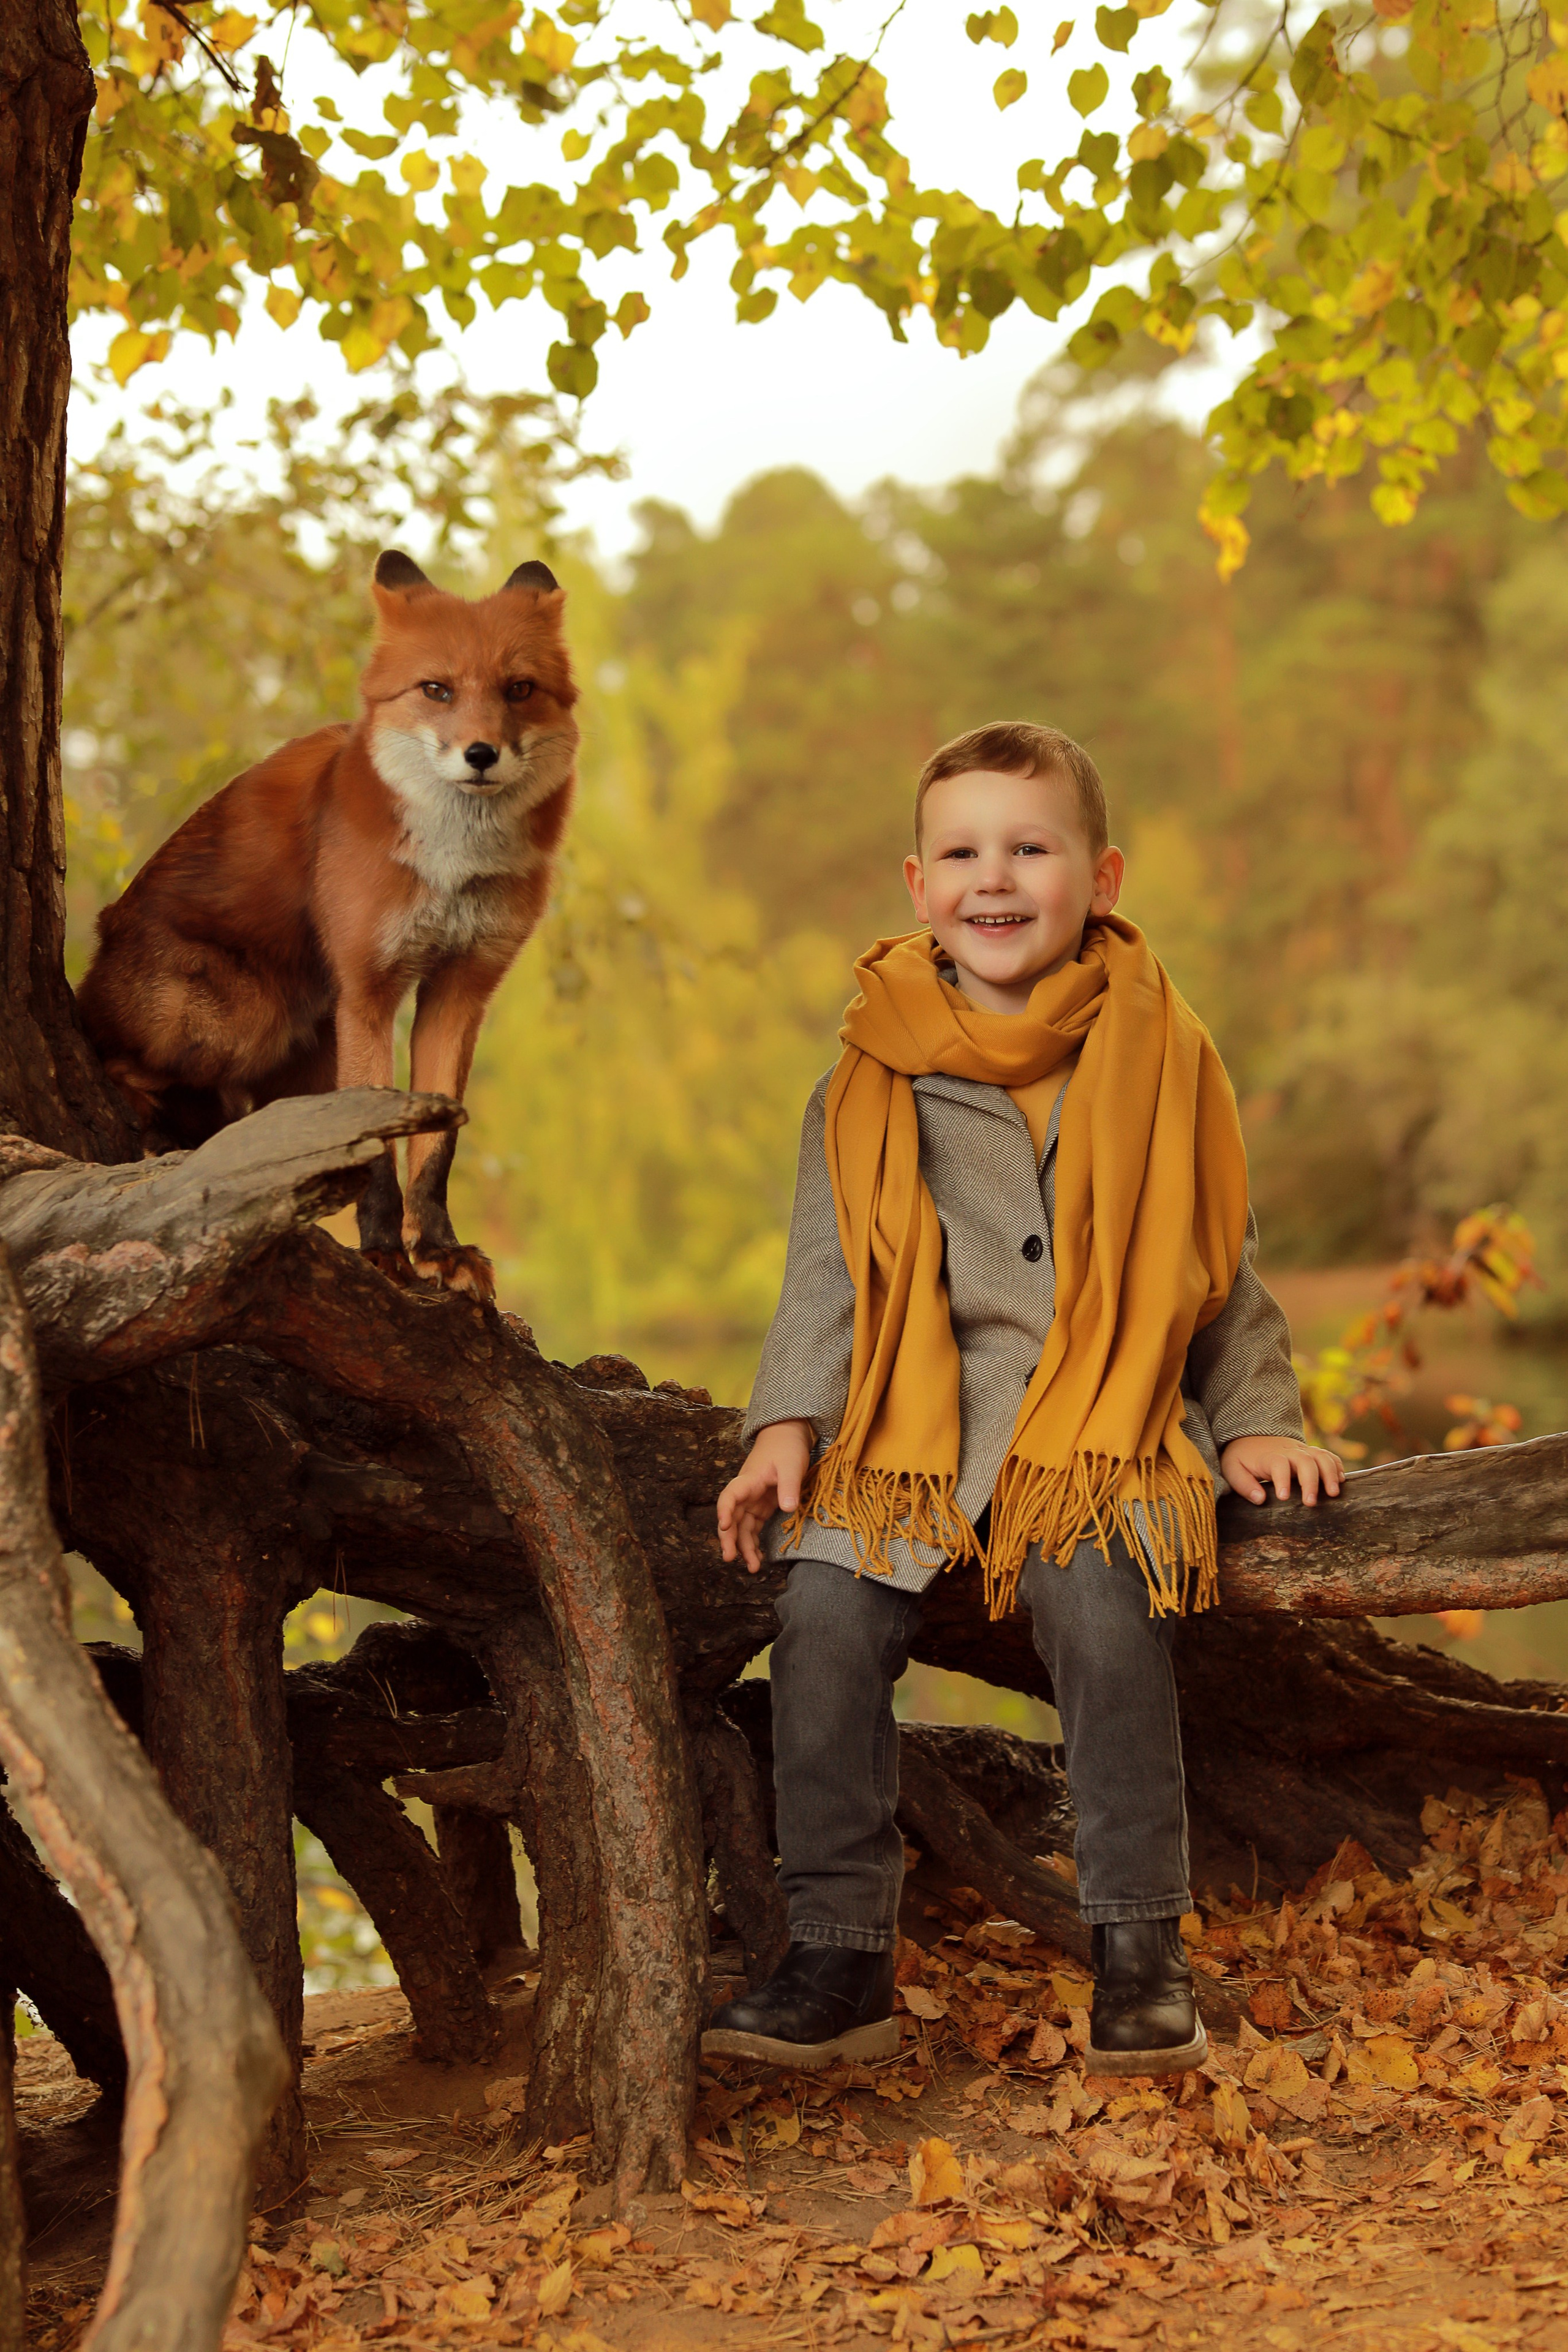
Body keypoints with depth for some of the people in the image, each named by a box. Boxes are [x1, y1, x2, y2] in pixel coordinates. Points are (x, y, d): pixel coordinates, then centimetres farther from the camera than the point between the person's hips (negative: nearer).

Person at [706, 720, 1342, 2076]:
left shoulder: (1158, 1053, 8)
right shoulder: (872, 1076, 9)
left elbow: (1221, 1260, 14)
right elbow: (826, 1267, 11)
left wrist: (1259, 1419, 7)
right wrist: (787, 1426, -1)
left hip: (1105, 1406, -2)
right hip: (916, 1416, 2)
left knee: (1100, 1604, -29)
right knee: (827, 1608, -21)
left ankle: (1141, 1949, -14)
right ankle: (842, 1961, -10)